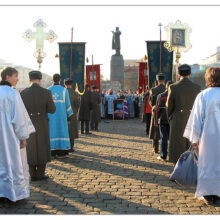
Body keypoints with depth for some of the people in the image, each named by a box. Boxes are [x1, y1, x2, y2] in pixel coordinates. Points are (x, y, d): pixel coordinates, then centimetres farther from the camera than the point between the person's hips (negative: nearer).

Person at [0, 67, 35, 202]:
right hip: (11, 135, -6)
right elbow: (19, 116, -16)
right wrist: (23, 136, -10)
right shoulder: (12, 93, -16)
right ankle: (16, 192, 13)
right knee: (14, 162, 6)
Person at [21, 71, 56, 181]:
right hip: (42, 125, -2)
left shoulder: (24, 93, -8)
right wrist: (51, 101, 12)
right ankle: (40, 174, 14)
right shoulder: (46, 92, -12)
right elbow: (52, 110, -6)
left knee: (30, 149, 13)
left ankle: (33, 175, 17)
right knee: (42, 148, 11)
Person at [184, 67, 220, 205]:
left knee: (208, 163, 8)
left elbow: (197, 119, -5)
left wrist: (195, 138, 3)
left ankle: (209, 194, 15)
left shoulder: (203, 96, -8)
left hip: (209, 137, -2)